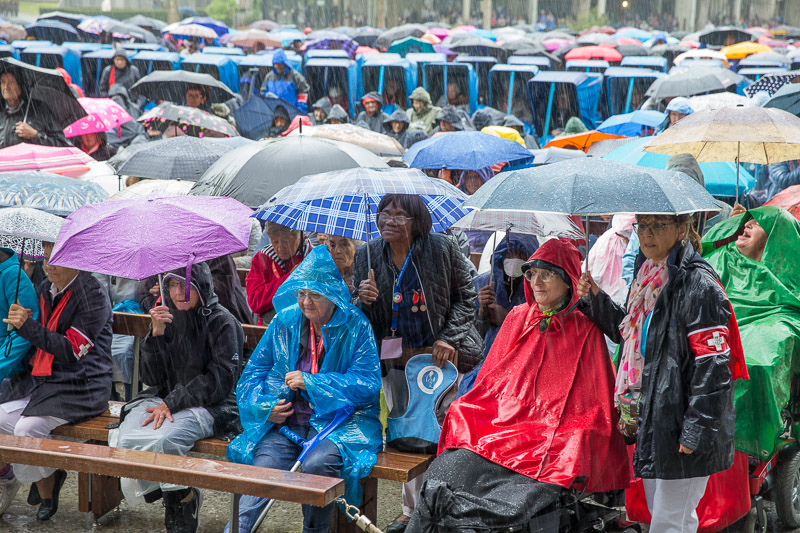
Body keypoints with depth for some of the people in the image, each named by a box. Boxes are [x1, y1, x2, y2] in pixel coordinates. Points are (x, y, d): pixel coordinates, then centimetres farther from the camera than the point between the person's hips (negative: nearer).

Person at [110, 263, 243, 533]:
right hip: (163, 398, 5)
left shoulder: (222, 322, -6)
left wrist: (172, 403, -17)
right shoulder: (166, 317, 9)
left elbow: (220, 379, -13)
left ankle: (182, 499, -5)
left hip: (208, 406, -5)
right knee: (124, 440, -23)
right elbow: (152, 378, 4)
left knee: (162, 439, -33)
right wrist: (157, 334, -11)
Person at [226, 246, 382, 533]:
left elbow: (368, 383, -9)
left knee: (317, 463, -34)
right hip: (286, 420, 3)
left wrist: (311, 382, -14)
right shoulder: (284, 321, 11)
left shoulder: (355, 326, -2)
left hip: (340, 420, -3)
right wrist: (265, 406, -2)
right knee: (263, 466, -26)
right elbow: (255, 369, 18)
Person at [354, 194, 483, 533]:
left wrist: (449, 338, -9)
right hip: (395, 361, 4)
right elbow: (360, 316, 10)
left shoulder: (443, 249, -8)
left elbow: (466, 295, 1)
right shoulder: (367, 255, 2)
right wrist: (364, 300, -14)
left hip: (439, 356, -3)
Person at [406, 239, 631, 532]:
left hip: (553, 434, -3)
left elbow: (593, 408, 4)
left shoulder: (585, 330, 4)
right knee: (449, 467, -23)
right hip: (500, 421, 4)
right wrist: (464, 417, 0)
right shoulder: (517, 318, 17)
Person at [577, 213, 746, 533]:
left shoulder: (697, 284, -16)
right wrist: (595, 300, 12)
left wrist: (696, 431, -22)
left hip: (679, 419, -9)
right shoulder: (646, 276, 11)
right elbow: (630, 332, 26)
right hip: (649, 416, 9)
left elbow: (712, 364, -20)